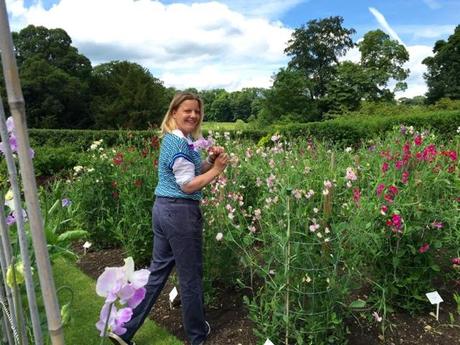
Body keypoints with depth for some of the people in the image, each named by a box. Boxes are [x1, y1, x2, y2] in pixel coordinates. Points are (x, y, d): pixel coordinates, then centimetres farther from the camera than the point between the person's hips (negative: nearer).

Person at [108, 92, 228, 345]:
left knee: (158, 270, 17)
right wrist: (217, 169, -13)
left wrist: (211, 159, 2)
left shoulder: (177, 139, 13)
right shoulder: (178, 143, -18)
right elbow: (189, 185, -20)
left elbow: (192, 170, 16)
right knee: (190, 275, 8)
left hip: (163, 209, 10)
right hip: (180, 212, -10)